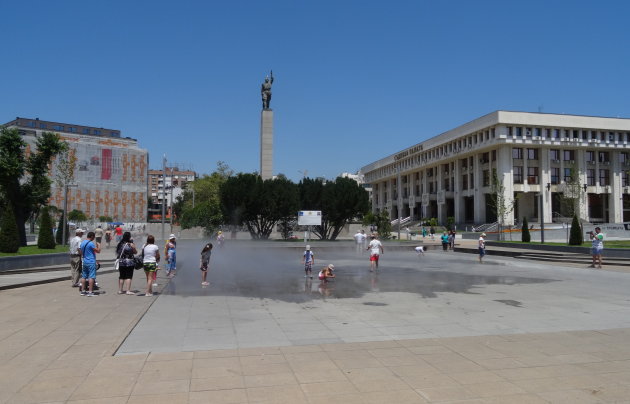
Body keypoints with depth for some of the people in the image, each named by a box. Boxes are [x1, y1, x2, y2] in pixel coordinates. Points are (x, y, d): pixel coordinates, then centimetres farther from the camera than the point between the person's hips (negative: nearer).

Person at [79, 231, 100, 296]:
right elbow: (98, 251, -15)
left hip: (84, 261, 8)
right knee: (91, 277, -6)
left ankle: (82, 291, 15)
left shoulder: (82, 243, 11)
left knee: (84, 276, 12)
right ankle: (90, 292, -8)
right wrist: (99, 246, 2)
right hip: (91, 262, -8)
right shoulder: (91, 243, -15)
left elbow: (80, 252, 20)